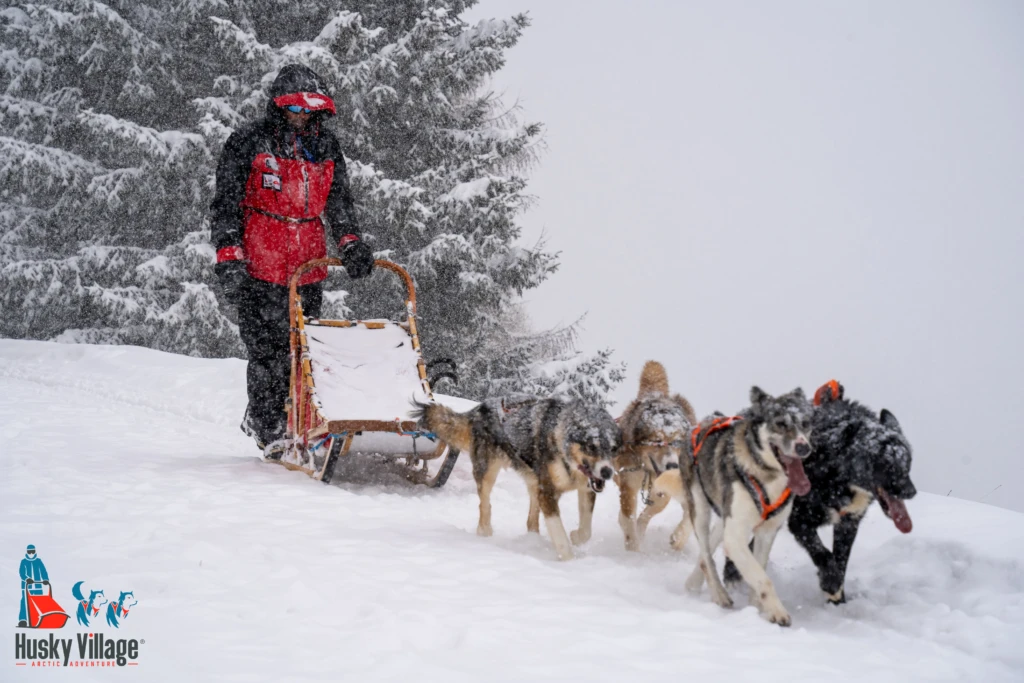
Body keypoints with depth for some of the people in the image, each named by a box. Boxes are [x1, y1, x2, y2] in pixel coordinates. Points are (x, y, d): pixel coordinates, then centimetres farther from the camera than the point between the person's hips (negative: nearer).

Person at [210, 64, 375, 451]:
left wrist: (351, 243, 0)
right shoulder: (248, 144, 0)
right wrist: (229, 258, -12)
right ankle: (268, 431, 3)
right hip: (260, 270, -4)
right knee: (269, 351, -7)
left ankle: (296, 426, 15)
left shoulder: (324, 147, 14)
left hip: (308, 270, 5)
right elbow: (225, 205, -2)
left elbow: (339, 201, 18)